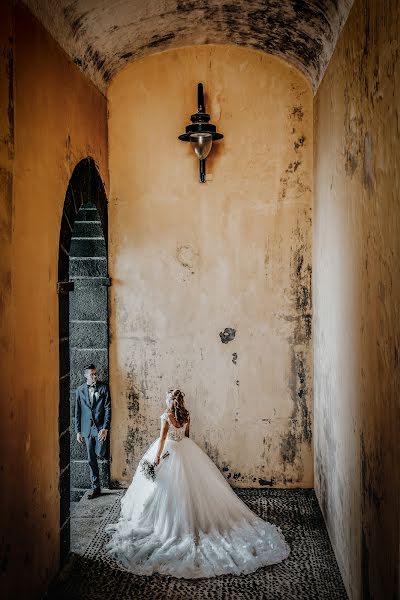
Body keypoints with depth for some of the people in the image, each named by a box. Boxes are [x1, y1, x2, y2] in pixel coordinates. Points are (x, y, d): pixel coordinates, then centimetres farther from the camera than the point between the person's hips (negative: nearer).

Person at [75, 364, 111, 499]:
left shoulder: (103, 388, -2)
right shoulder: (80, 390, 5)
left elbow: (108, 409, -5)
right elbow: (77, 412, 9)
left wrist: (105, 428, -13)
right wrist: (78, 431, 6)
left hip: (101, 427, -2)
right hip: (87, 428, 3)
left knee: (100, 453, -15)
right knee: (91, 460, 6)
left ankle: (103, 446, 22)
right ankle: (95, 488, 15)